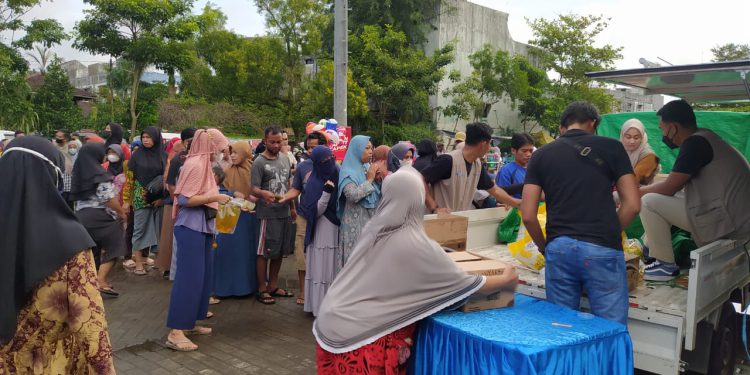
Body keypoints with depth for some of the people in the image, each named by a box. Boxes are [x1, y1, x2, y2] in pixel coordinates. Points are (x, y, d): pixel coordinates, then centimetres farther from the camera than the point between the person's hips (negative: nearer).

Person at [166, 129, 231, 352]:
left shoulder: (203, 164, 15)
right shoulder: (195, 164, -15)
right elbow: (184, 199, -20)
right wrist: (215, 197, -17)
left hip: (202, 227, 10)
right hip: (191, 227, -10)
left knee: (202, 276, 13)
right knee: (189, 276, -10)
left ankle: (189, 323, 23)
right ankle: (175, 332, -6)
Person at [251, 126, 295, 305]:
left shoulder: (285, 158, 11)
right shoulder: (259, 162, -8)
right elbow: (254, 189, -14)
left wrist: (292, 207, 18)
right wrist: (264, 193, -36)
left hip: (284, 212, 7)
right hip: (268, 213, -6)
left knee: (280, 251, 12)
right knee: (265, 252, 1)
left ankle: (273, 286, 24)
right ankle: (262, 290, 10)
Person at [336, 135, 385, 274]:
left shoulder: (369, 167, 10)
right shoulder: (348, 172, -8)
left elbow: (379, 195, 14)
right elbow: (353, 195, -23)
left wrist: (379, 179, -4)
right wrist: (369, 179, -15)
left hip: (371, 220, 6)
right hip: (356, 222, -6)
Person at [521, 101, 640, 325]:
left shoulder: (541, 155, 10)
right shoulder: (611, 148, 7)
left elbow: (528, 216, 4)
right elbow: (632, 205, 1)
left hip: (559, 248, 2)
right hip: (602, 249, -2)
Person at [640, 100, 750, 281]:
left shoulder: (695, 142, -16)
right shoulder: (703, 138, 13)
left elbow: (669, 188, -13)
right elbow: (675, 184, 16)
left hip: (725, 224, -10)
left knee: (649, 202, -10)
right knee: (663, 197, 18)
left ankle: (665, 265, -1)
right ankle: (651, 249, 20)